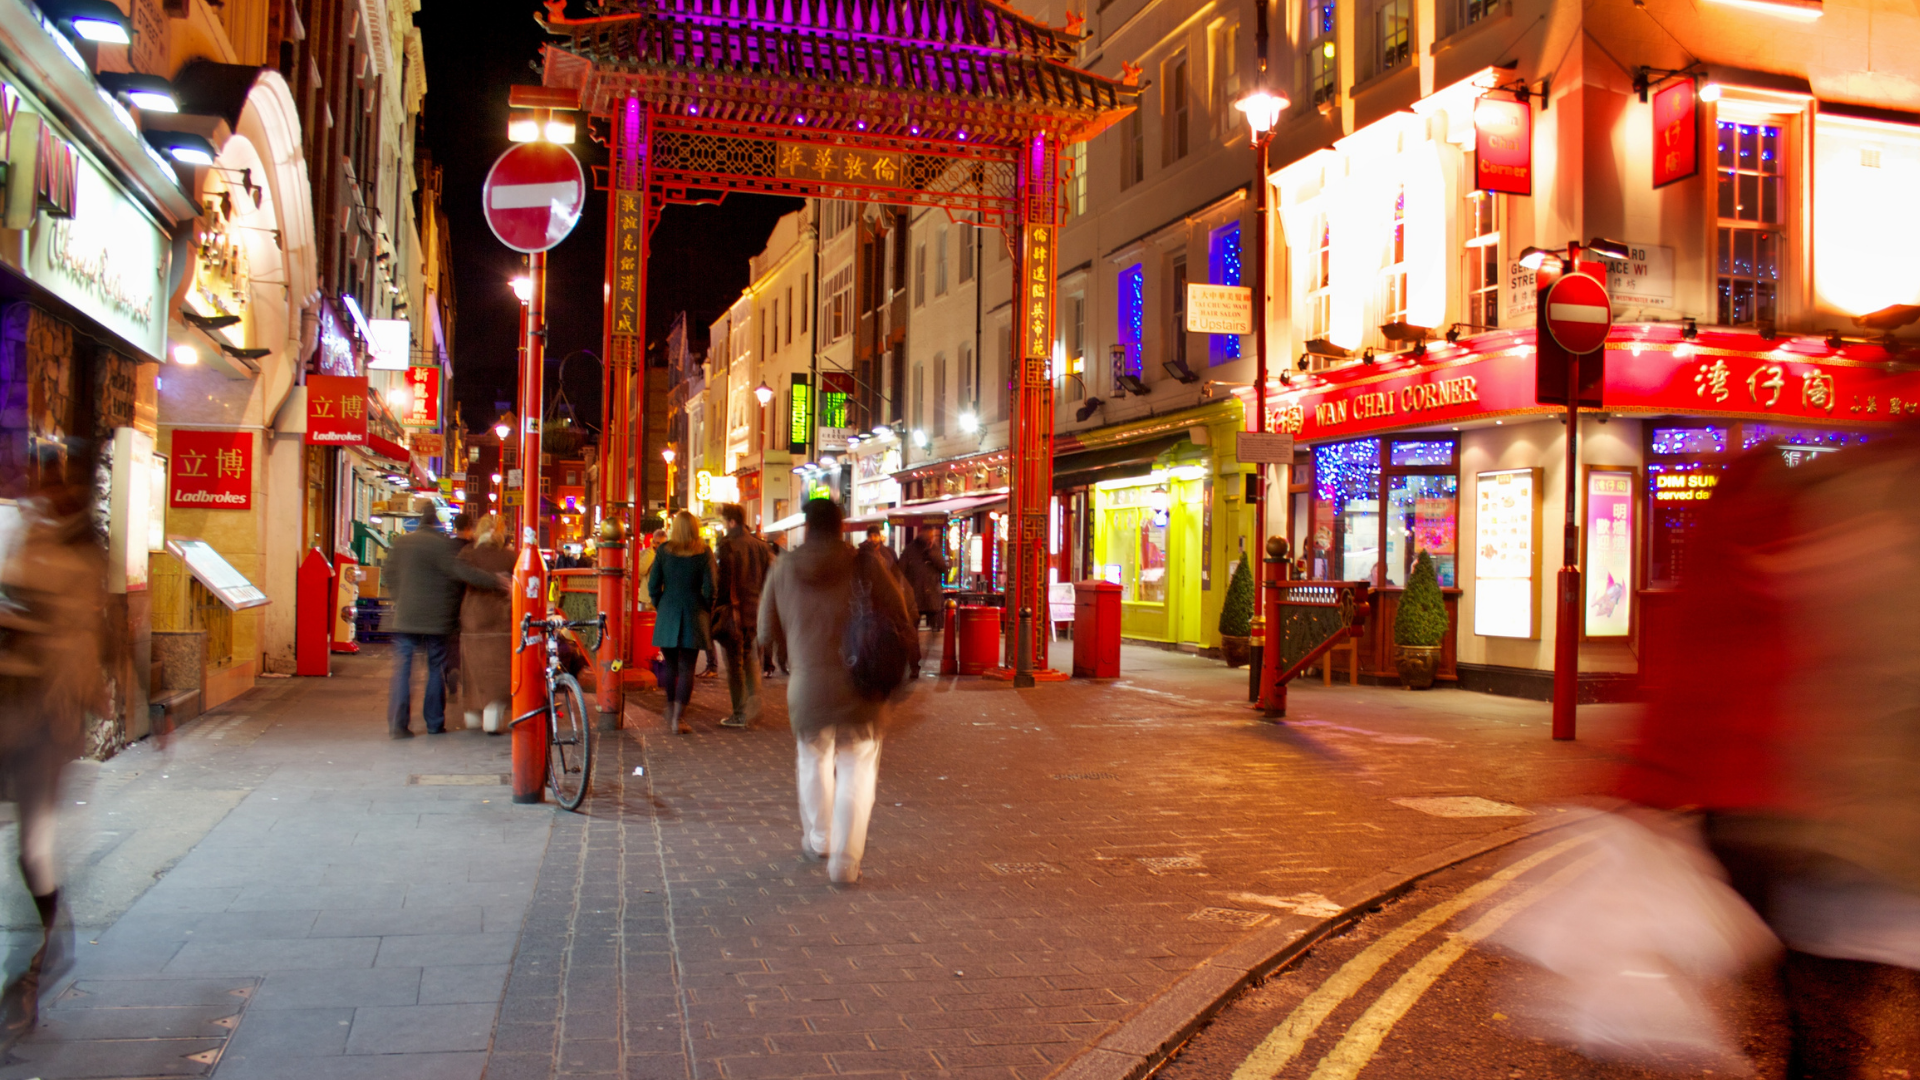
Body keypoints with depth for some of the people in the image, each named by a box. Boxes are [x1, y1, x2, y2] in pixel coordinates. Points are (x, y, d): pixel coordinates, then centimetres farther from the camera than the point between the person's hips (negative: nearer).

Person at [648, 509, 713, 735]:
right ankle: (679, 717, -5)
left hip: (667, 615, 2)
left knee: (671, 664, 16)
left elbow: (653, 585, 1)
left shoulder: (664, 551, 1)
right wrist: (705, 611, 9)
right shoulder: (704, 553, -4)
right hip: (693, 615, -2)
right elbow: (709, 588, -6)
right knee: (687, 668, 1)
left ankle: (671, 710, 28)